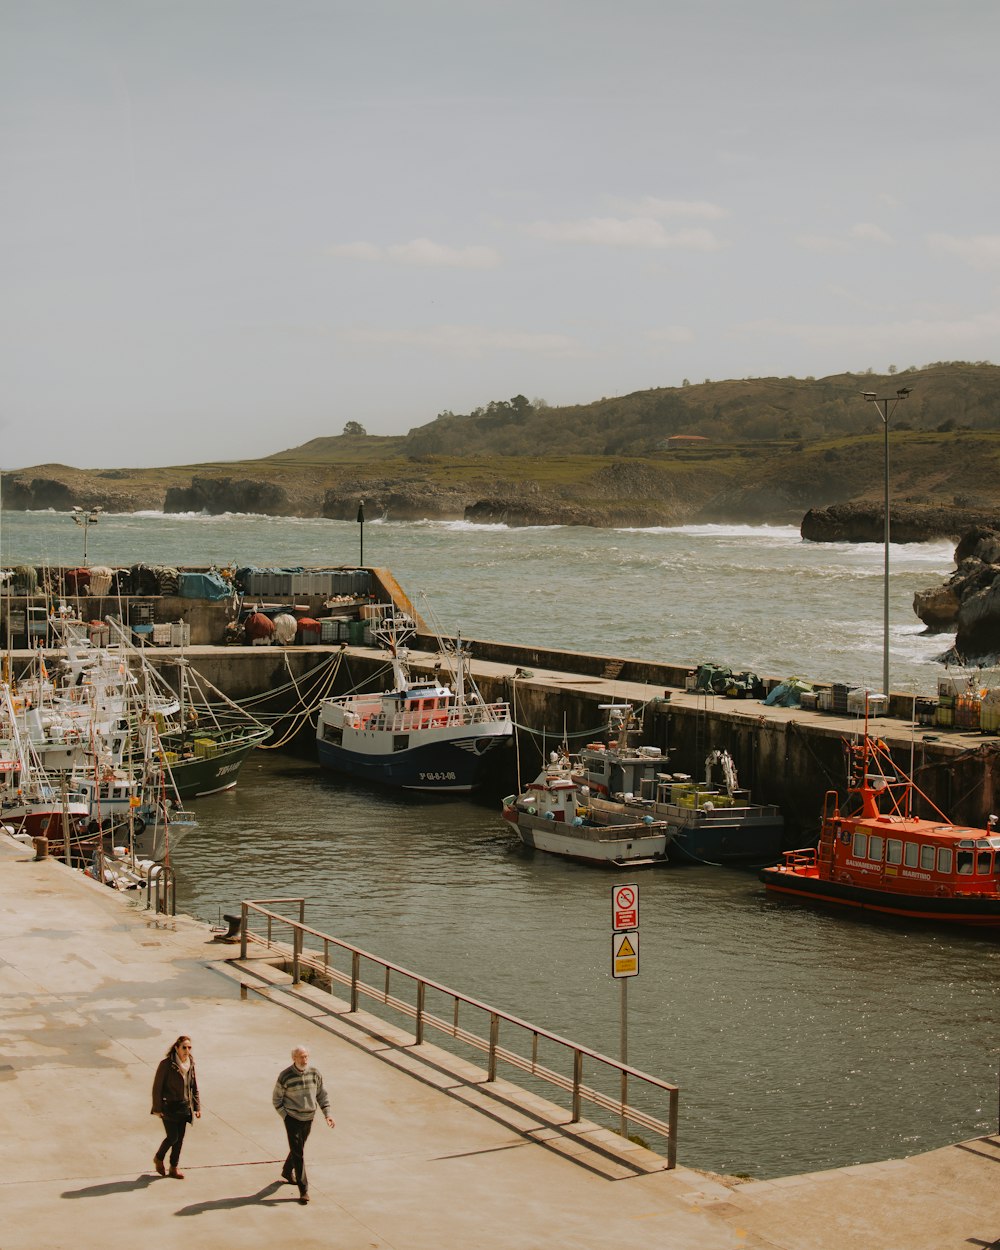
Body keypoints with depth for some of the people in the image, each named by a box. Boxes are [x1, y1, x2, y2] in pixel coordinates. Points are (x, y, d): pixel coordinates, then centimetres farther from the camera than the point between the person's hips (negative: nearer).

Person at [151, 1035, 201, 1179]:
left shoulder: (191, 1064, 2)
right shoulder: (166, 1064, -16)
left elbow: (194, 1087, 11)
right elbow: (157, 1087, -12)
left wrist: (197, 1107, 10)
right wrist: (157, 1109, -12)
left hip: (184, 1107, 5)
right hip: (169, 1107, -5)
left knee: (180, 1138, 9)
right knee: (172, 1137, -6)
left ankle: (174, 1167, 23)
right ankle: (158, 1158, 21)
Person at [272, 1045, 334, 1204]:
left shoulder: (314, 1074, -2)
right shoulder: (285, 1077, -13)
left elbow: (321, 1095, 9)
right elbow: (277, 1100, -3)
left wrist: (327, 1114, 1)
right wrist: (285, 1116, -10)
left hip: (308, 1119, 5)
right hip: (292, 1118, -5)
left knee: (298, 1148, 21)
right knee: (298, 1153, -7)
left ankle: (287, 1173, 47)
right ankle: (303, 1190, -5)